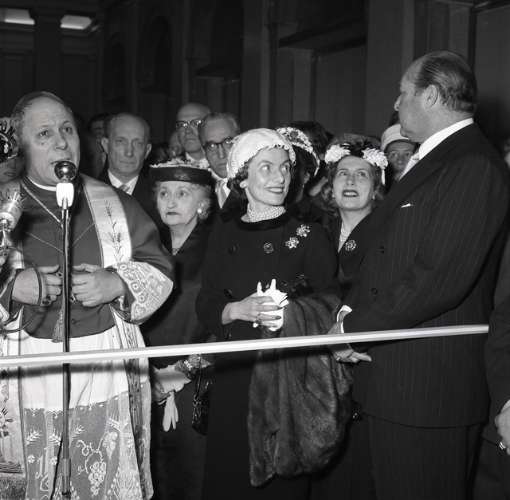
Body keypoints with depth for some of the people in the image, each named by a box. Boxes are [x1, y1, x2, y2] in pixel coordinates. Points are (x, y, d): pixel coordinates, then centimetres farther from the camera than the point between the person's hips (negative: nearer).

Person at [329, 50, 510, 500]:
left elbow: (440, 278, -25)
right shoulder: (429, 162, 16)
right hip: (384, 381, 10)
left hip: (427, 391, -9)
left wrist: (357, 327, -16)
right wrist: (350, 310, 3)